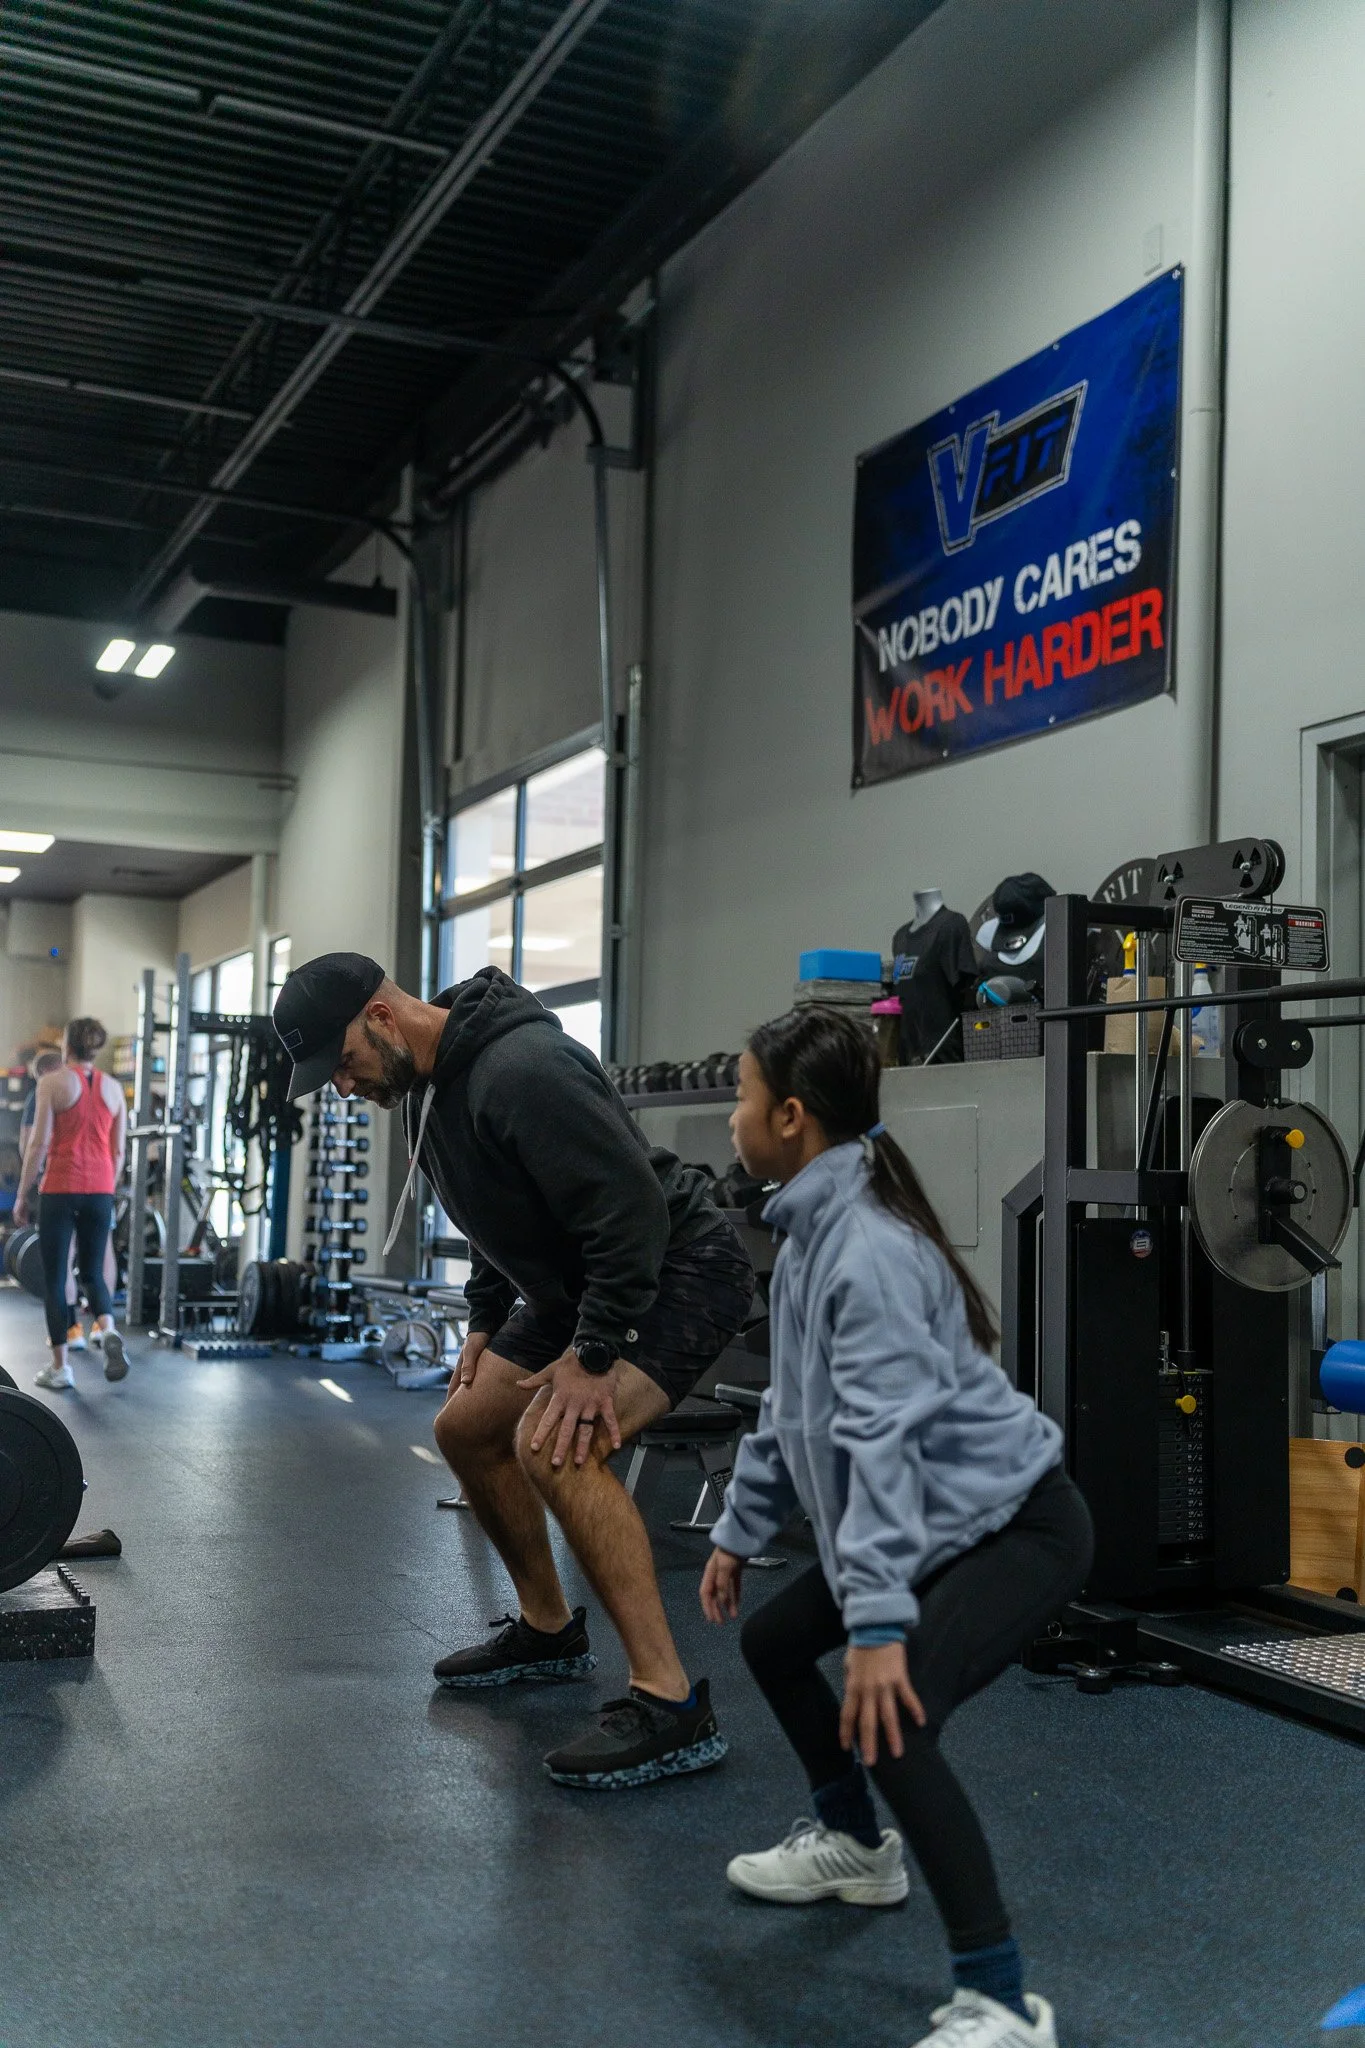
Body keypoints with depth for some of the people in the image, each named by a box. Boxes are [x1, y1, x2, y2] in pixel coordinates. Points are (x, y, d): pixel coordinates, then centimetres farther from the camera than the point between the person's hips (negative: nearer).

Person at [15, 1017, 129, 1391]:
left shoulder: (53, 1082, -3)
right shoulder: (113, 1087, 9)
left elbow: (39, 1143, -7)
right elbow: (119, 1150, 10)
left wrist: (22, 1194, -1)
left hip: (60, 1188, -4)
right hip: (99, 1190, 4)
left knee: (55, 1278, 5)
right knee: (93, 1272, 14)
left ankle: (60, 1366, 3)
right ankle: (107, 1328, -15)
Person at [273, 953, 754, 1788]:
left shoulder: (519, 1070, -29)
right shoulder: (428, 1085, 4)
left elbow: (633, 1209, -32)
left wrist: (593, 1358, -27)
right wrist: (486, 1323, 15)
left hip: (677, 1270, -11)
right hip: (578, 1280, 11)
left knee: (553, 1446, -28)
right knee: (467, 1429, 15)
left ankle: (672, 1706, -20)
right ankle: (549, 1629, 34)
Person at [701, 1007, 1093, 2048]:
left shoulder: (869, 1247, -25)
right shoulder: (814, 1229, 6)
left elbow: (884, 1439, -32)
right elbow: (793, 1404, 16)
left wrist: (878, 1622, -35)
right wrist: (740, 1532, 19)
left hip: (1014, 1524, -11)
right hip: (934, 1524, 11)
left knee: (888, 1721, -27)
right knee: (772, 1641, 19)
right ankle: (857, 1847, 40)